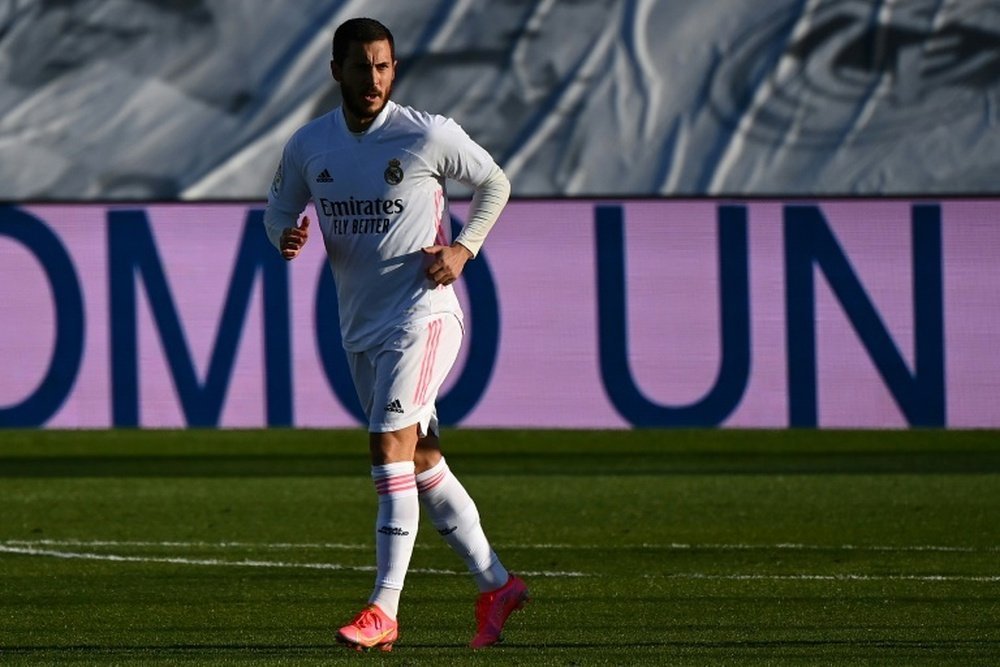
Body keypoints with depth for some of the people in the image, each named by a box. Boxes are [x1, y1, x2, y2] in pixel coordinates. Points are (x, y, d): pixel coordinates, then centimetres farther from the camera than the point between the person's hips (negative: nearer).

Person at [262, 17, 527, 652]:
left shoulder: (428, 134, -8)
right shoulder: (308, 146, 3)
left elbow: (495, 183, 6)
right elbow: (279, 207, 17)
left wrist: (464, 248, -8)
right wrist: (286, 235, -7)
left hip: (422, 313, -6)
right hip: (361, 327, 6)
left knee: (391, 445, -18)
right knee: (422, 461, 11)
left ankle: (384, 609, -18)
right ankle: (496, 585, 24)